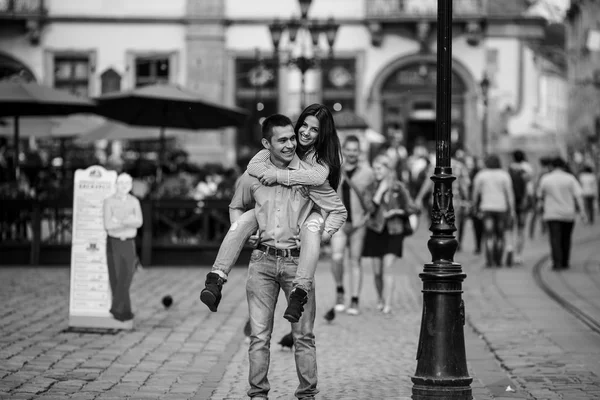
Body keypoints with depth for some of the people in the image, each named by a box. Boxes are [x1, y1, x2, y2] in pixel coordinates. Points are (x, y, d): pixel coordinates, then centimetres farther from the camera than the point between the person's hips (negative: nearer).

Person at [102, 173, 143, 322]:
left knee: (125, 277, -12)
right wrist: (129, 222, -18)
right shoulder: (109, 201, -6)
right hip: (113, 243, -2)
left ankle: (116, 309, -9)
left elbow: (139, 222, -12)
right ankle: (125, 312, 6)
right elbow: (108, 225, -16)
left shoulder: (134, 202, 3)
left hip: (129, 244, 2)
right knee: (115, 279, -2)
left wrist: (119, 221, -24)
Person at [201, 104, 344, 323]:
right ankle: (215, 281, -28)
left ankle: (300, 293, -48)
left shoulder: (327, 155, -9)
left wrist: (279, 176, -33)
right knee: (241, 223, -20)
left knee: (311, 227, -40)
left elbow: (317, 177, -32)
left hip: (310, 210, -4)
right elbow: (253, 165, -9)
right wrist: (270, 173, -29)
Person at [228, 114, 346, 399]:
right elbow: (236, 207, 23)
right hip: (262, 260, 1)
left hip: (297, 260, -1)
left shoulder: (309, 176, -3)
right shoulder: (251, 177, 4)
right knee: (259, 334, 1)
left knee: (303, 335, 2)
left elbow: (339, 211, 4)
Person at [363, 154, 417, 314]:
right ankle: (380, 299, 27)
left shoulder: (399, 188, -1)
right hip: (375, 231, 2)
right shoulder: (371, 188, 2)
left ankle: (387, 304, -15)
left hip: (393, 231, -2)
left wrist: (396, 212, -8)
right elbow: (370, 209, -12)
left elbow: (411, 209, 6)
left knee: (388, 267, -14)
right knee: (377, 271, 4)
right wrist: (380, 191, -15)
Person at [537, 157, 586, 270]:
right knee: (566, 239, 15)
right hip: (568, 214, 1)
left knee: (555, 239, -7)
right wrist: (581, 211, -9)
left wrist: (541, 208, 28)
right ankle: (565, 263, 21)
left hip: (552, 214, -1)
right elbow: (578, 195, -9)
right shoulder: (570, 178, -2)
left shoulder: (545, 179, 0)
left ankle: (557, 263, -21)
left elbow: (540, 196, 12)